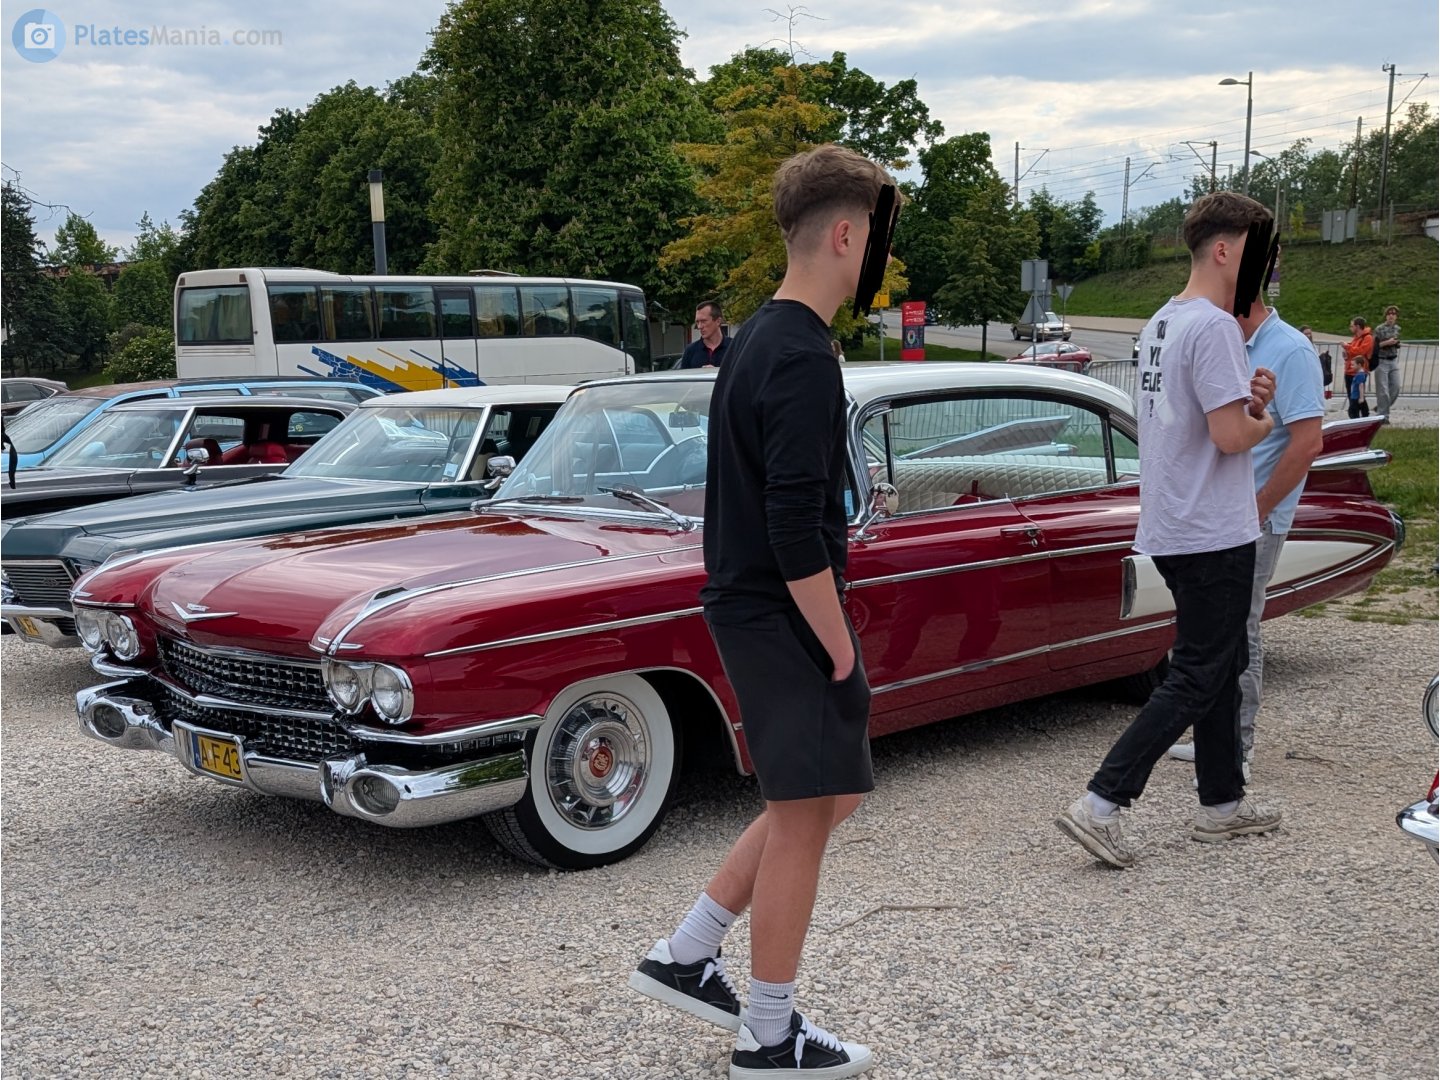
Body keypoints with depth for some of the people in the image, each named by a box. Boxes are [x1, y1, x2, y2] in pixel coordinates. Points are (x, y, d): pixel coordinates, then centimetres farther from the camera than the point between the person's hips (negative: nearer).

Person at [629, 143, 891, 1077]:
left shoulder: (762, 339, 12)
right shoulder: (803, 358, -20)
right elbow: (796, 530, -24)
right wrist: (840, 649, -17)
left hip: (749, 606, 10)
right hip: (785, 617, -10)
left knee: (830, 794, 19)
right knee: (803, 815, 2)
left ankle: (685, 958, 25)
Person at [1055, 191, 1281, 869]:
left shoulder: (1161, 324, 13)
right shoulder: (1213, 326, -17)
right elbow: (1231, 436, -22)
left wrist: (1247, 398, 3)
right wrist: (1263, 420, 0)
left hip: (1170, 530, 10)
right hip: (1214, 535, -10)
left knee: (1221, 667, 19)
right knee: (1196, 680, -4)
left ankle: (1222, 804, 28)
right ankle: (1100, 805, -7)